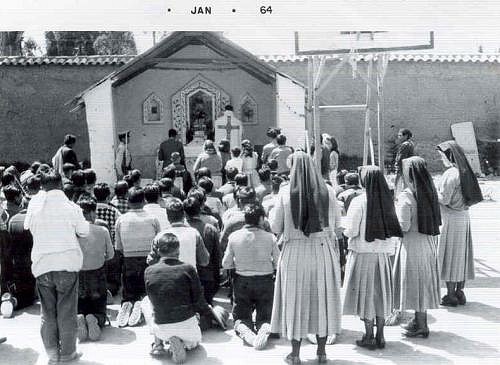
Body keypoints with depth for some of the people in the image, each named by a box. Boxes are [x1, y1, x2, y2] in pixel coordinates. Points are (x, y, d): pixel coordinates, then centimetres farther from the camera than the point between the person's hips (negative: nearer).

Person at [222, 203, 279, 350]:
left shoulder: (234, 236, -8)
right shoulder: (269, 237, -12)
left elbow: (225, 264, -3)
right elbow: (278, 264, -6)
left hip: (242, 282, 1)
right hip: (265, 281, -1)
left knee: (241, 317, 16)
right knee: (265, 317, 13)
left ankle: (244, 330, -17)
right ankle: (264, 329, -20)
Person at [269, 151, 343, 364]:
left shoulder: (285, 193, -10)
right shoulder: (328, 192, -4)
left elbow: (276, 228, -5)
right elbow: (337, 226, 4)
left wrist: (272, 212, 13)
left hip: (295, 253, -1)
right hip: (323, 251, 2)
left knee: (295, 299, 10)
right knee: (322, 298, 14)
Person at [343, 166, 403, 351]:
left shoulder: (358, 202, -15)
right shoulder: (387, 201, 0)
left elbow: (351, 231, -15)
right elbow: (393, 229, 5)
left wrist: (345, 230, 6)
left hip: (363, 253, -4)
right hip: (382, 253, 5)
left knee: (365, 294, 6)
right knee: (380, 293, 13)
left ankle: (369, 337, 12)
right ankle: (380, 336, 20)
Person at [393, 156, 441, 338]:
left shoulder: (406, 196, -18)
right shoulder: (429, 192, 3)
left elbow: (403, 226, -19)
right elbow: (435, 220, 9)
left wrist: (394, 210, -5)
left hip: (413, 242, -7)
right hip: (428, 241, 7)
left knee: (414, 282, 3)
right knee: (424, 280, 17)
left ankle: (421, 326, 11)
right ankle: (420, 320, 30)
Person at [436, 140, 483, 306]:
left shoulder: (451, 174, -18)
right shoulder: (465, 172, 8)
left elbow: (444, 199, -20)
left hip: (451, 218, -8)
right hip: (464, 217, 8)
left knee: (449, 255, 0)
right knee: (462, 254, 12)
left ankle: (451, 295, 5)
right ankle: (460, 292, 19)